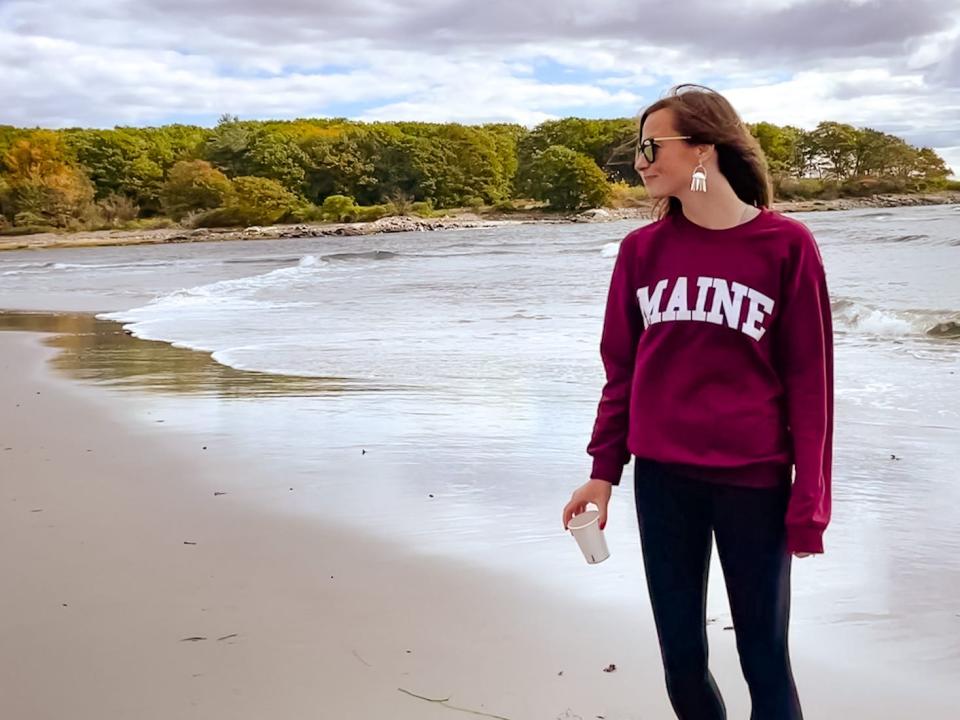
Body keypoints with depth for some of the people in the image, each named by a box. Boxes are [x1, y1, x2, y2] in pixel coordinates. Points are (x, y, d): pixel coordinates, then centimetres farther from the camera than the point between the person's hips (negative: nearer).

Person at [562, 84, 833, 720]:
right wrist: (604, 471, 6)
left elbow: (810, 377, -4)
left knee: (765, 662, 5)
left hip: (754, 480, -3)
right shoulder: (642, 250, 5)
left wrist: (811, 498, -6)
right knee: (682, 660, 11)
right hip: (661, 478, 3)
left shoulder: (786, 245, -4)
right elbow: (620, 368, 9)